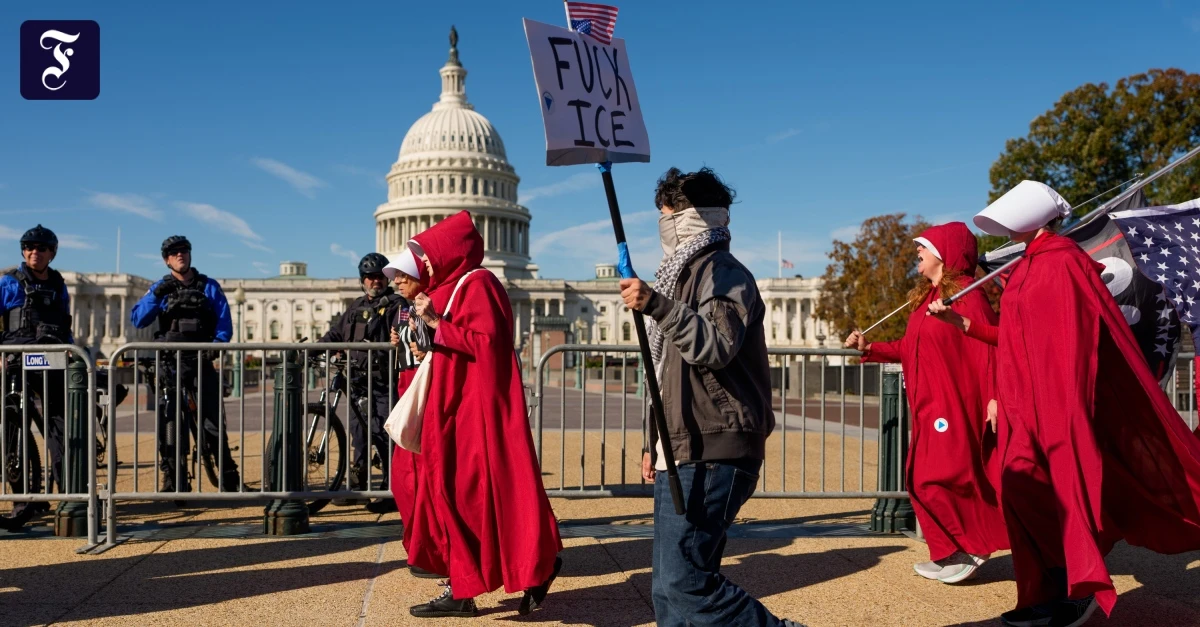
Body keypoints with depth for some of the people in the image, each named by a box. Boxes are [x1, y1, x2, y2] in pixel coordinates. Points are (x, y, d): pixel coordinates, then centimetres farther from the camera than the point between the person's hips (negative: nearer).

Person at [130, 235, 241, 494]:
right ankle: (174, 481, 5)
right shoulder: (160, 288, 10)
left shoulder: (210, 287, 8)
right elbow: (137, 320, -2)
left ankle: (229, 478, 5)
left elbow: (224, 324, 3)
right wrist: (155, 296, -17)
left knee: (213, 421, -4)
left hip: (201, 362, -1)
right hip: (170, 363, 1)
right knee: (170, 423, -2)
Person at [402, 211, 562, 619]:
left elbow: (487, 341, -20)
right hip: (457, 408, 10)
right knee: (453, 492, 8)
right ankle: (461, 590, 12)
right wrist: (434, 323, 11)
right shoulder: (455, 286, 18)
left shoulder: (476, 283, -10)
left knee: (482, 492, -6)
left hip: (479, 408, -10)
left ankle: (541, 563, 10)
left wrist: (437, 324, -17)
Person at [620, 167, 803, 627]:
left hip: (711, 455, -10)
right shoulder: (683, 275, 23)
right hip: (682, 453, 10)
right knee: (669, 588, 9)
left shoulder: (724, 273, -6)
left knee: (683, 578, -14)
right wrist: (655, 443, 23)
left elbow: (717, 347, -24)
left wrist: (656, 306, -35)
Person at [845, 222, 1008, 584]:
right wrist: (869, 349, 14)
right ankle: (950, 553, 18)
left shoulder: (966, 293, -9)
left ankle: (972, 548, 9)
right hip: (928, 407, 9)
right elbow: (910, 349, 18)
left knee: (940, 479, -9)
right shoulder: (924, 297, 15)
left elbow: (987, 346, -16)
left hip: (954, 405, -9)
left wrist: (993, 396, -23)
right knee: (922, 481, 9)